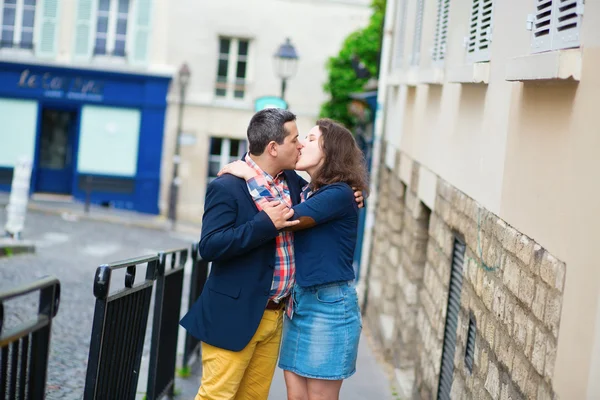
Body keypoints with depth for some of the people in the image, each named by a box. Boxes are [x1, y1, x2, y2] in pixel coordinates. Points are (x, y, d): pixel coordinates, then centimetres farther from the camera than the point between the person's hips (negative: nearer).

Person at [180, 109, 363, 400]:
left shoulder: (291, 179, 7)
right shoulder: (227, 187, -15)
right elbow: (209, 246, -22)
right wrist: (265, 223, -26)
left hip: (273, 316, 8)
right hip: (235, 316, -7)